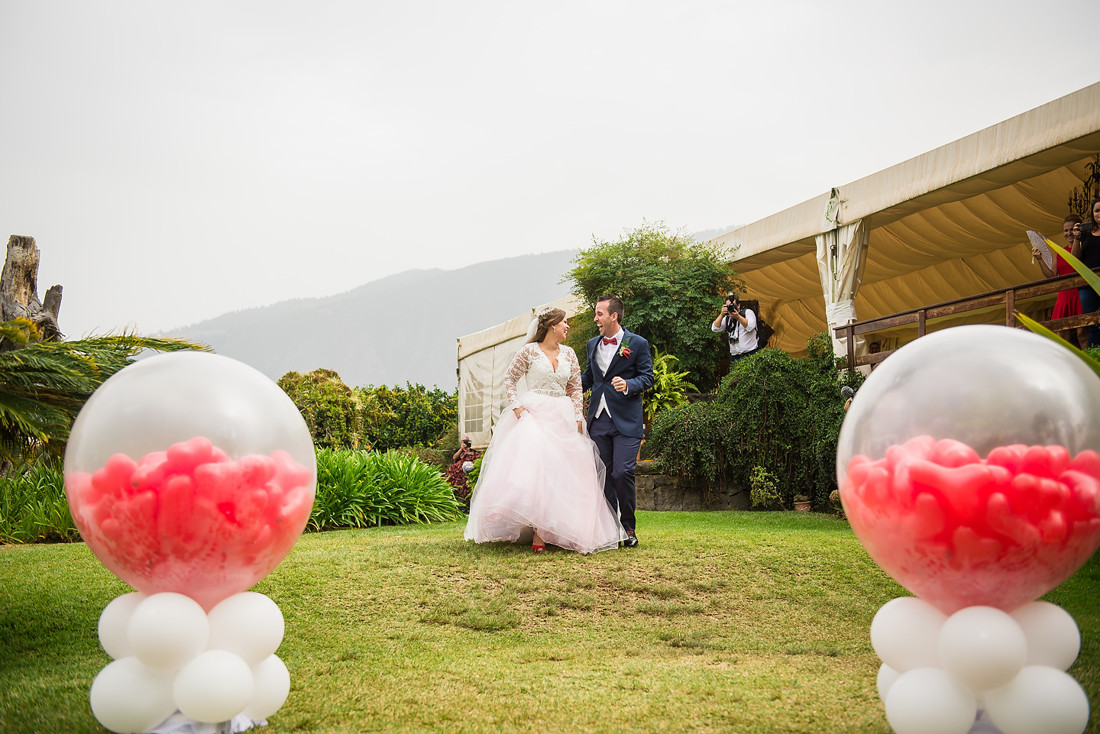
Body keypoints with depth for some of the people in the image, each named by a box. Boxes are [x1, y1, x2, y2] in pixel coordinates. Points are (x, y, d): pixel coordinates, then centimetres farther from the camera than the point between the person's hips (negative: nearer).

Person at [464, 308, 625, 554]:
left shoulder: (569, 354, 13)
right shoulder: (529, 351, 1)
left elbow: (576, 388, 14)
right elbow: (509, 379, 4)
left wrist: (577, 418, 3)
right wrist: (516, 406, -9)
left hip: (562, 418, 5)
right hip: (533, 414, -4)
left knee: (561, 472, -3)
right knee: (531, 466, -19)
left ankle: (543, 531, 0)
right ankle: (537, 530, -18)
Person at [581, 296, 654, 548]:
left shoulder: (637, 343, -1)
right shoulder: (593, 344, 15)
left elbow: (647, 377, -2)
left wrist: (628, 385, -19)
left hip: (626, 421, -5)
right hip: (598, 420, 5)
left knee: (622, 473, -11)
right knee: (603, 475, 6)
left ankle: (629, 528, 6)